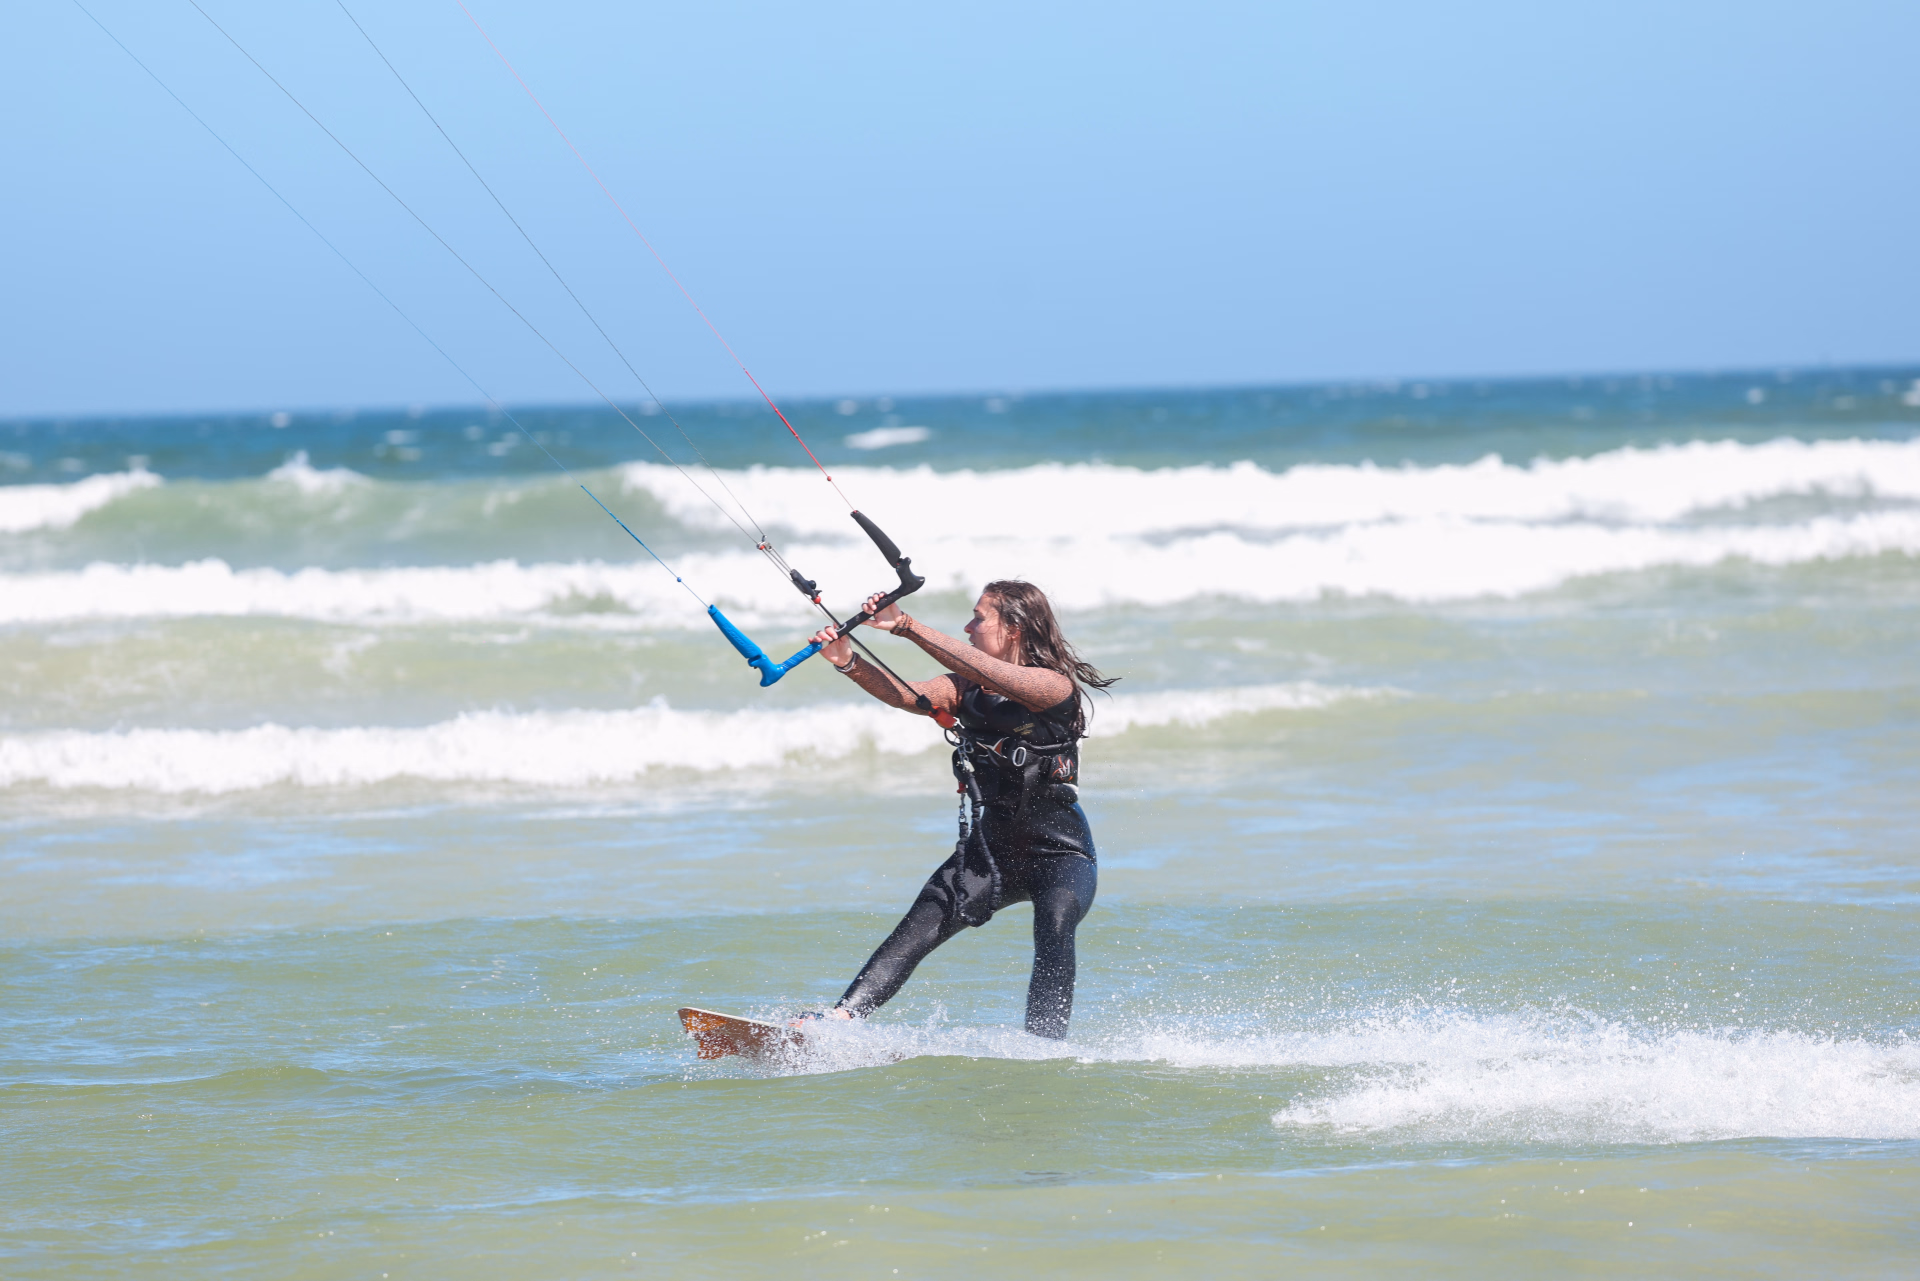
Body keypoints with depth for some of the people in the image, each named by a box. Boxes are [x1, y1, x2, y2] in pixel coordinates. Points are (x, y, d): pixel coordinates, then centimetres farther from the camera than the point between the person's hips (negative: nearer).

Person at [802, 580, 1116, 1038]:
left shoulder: (1057, 686, -14)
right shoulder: (967, 689, 5)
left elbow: (985, 672, -30)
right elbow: (906, 695, -10)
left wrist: (907, 627, -35)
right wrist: (849, 663, -28)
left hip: (1060, 853, -5)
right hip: (989, 848, 6)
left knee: (1054, 927, -33)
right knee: (917, 931, -13)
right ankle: (841, 1017, -22)